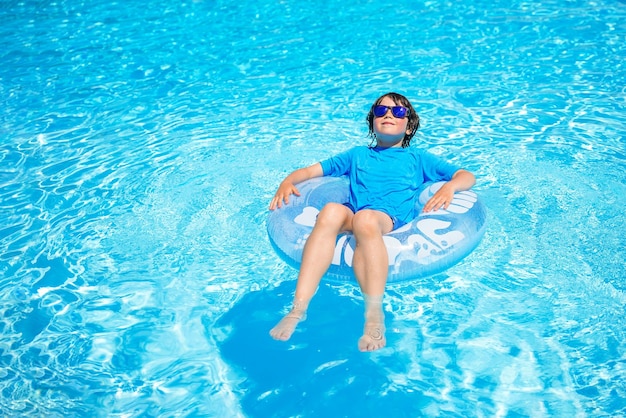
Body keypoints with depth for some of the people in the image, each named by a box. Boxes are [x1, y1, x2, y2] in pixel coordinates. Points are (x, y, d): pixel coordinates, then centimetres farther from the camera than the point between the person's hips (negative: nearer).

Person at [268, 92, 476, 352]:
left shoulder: (417, 159, 32)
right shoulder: (357, 155, 36)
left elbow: (467, 176, 26)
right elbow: (312, 170, 32)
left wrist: (449, 186, 2)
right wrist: (287, 182, 11)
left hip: (392, 220, -1)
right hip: (351, 216, 2)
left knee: (365, 219, -39)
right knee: (331, 211, -35)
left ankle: (375, 315, -46)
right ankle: (298, 307, -43)